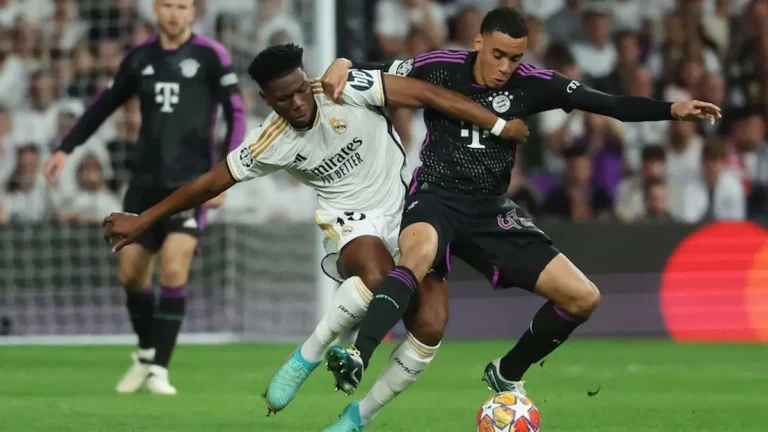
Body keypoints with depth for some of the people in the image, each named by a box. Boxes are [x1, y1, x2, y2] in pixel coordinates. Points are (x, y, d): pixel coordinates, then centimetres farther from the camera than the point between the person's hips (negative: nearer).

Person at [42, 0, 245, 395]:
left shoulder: (211, 56, -4)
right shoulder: (140, 59, 8)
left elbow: (236, 115, -5)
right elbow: (105, 105, 20)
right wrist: (65, 148, 17)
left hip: (191, 181, -4)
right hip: (146, 180, 4)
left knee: (173, 268, -17)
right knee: (131, 272, 4)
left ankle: (159, 369, -10)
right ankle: (145, 355, 27)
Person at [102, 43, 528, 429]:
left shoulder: (346, 91, -17)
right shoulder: (270, 144, -11)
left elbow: (426, 94, -16)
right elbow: (209, 183, 0)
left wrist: (499, 126, -18)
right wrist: (141, 221, 4)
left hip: (409, 211, 2)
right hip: (354, 222, -1)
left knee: (430, 327, -16)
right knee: (377, 278, -39)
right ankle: (306, 357, -16)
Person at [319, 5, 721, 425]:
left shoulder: (531, 84, -2)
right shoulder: (440, 68, -7)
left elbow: (609, 104, -4)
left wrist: (672, 110, -15)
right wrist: (343, 66, -23)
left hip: (491, 209, 4)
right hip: (436, 197, -4)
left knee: (583, 297, -3)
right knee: (420, 251, -43)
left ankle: (506, 374, 19)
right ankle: (357, 357, -52)